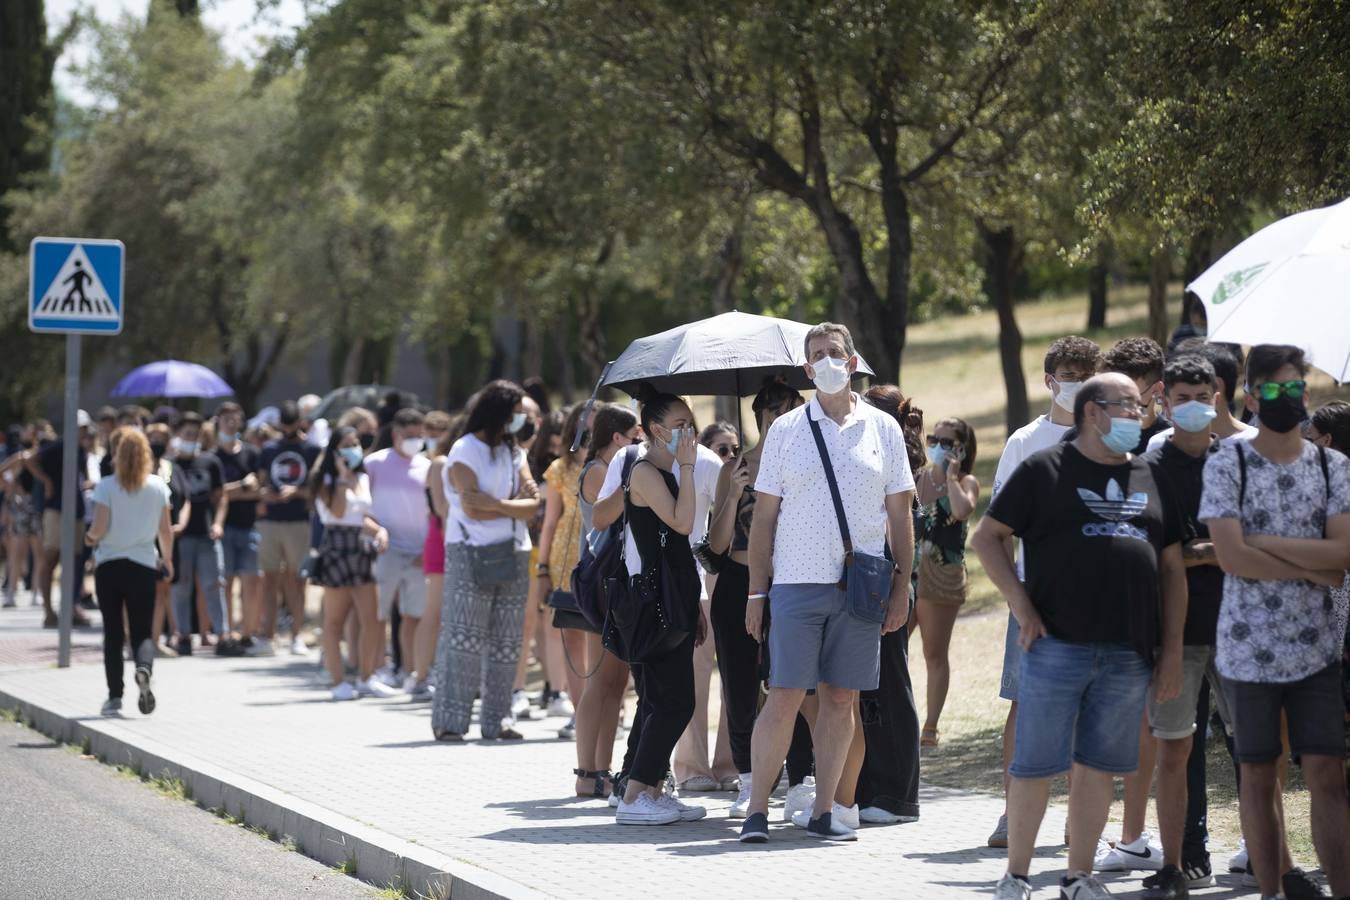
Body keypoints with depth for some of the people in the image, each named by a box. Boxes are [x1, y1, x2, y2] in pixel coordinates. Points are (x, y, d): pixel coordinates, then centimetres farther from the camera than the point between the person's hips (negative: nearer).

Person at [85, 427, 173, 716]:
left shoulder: (106, 486, -7)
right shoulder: (157, 486, 1)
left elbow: (100, 527, -12)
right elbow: (166, 530, 4)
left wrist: (91, 537, 10)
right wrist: (167, 557, 19)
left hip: (109, 564, -1)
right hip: (144, 564, 1)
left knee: (113, 633, 8)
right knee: (142, 631, 6)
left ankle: (115, 695, 6)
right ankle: (144, 669, -25)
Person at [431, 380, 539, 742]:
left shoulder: (515, 453, 16)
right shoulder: (465, 451, -3)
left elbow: (532, 505, 2)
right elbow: (471, 508, -14)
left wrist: (494, 503, -11)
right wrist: (512, 506, -6)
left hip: (513, 555, 6)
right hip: (470, 556, -6)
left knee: (505, 641, 5)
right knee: (462, 638, -9)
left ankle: (496, 719, 9)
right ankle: (449, 720, -9)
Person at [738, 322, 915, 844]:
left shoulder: (883, 429, 7)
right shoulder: (786, 430, 4)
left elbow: (899, 514, 10)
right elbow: (764, 515, 5)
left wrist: (902, 587, 5)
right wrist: (756, 591, 1)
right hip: (797, 583, -2)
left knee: (842, 700, 5)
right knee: (784, 698, -6)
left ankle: (823, 811, 12)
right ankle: (757, 811, 0)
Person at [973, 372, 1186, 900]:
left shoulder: (1150, 479, 14)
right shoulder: (1045, 470, 1)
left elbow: (1172, 567, 16)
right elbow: (986, 537, 1)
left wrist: (1172, 649, 9)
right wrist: (1021, 604, -9)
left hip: (1127, 654, 4)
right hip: (1056, 645, -4)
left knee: (1098, 767, 8)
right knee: (1036, 766, -1)